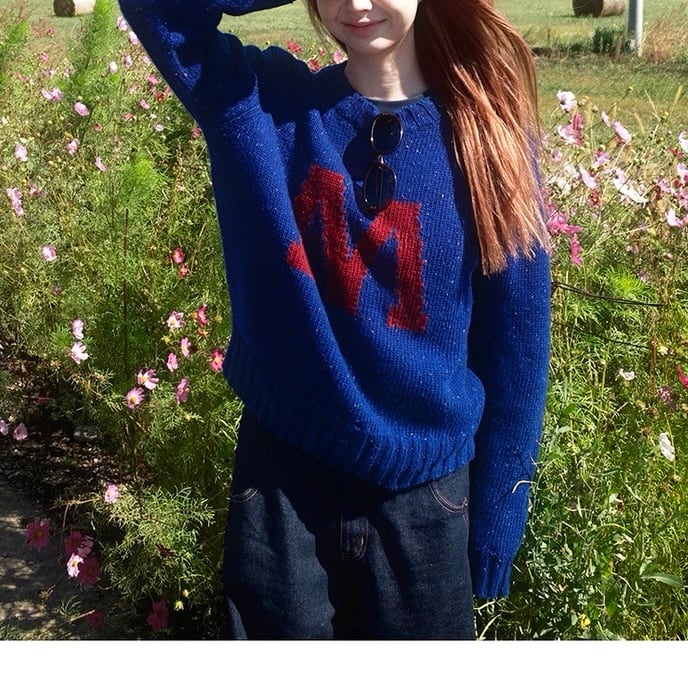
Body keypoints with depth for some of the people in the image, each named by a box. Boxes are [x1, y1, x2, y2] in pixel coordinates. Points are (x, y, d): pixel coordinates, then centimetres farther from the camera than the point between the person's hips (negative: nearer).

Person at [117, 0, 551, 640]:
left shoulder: (484, 130, -6)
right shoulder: (265, 102, -3)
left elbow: (514, 343, -3)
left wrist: (495, 515, 0)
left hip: (425, 493, 1)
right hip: (281, 479, 0)